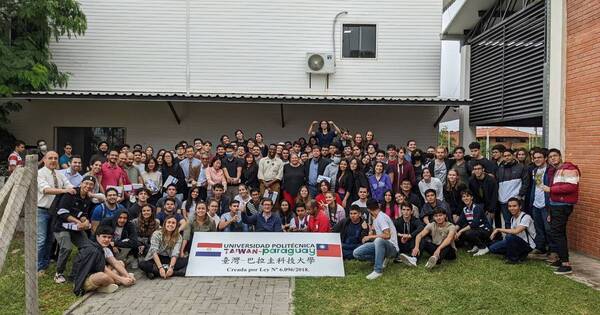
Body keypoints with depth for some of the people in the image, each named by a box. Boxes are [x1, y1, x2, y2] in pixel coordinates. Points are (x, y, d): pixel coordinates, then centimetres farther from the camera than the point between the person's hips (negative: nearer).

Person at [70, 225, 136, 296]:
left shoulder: (105, 248, 5)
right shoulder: (93, 250, -24)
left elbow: (115, 263, -1)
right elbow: (104, 270, -23)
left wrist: (128, 276, -15)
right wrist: (122, 280, -20)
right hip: (81, 280, -10)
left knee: (121, 263, 6)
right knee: (104, 276, -40)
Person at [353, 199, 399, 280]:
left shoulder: (381, 217, -14)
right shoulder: (376, 218, 13)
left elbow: (387, 235, -26)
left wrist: (370, 237, -19)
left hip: (392, 247, -8)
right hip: (380, 244, 9)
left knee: (378, 240, -43)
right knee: (356, 253, -7)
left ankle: (378, 270, -29)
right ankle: (382, 259, 3)